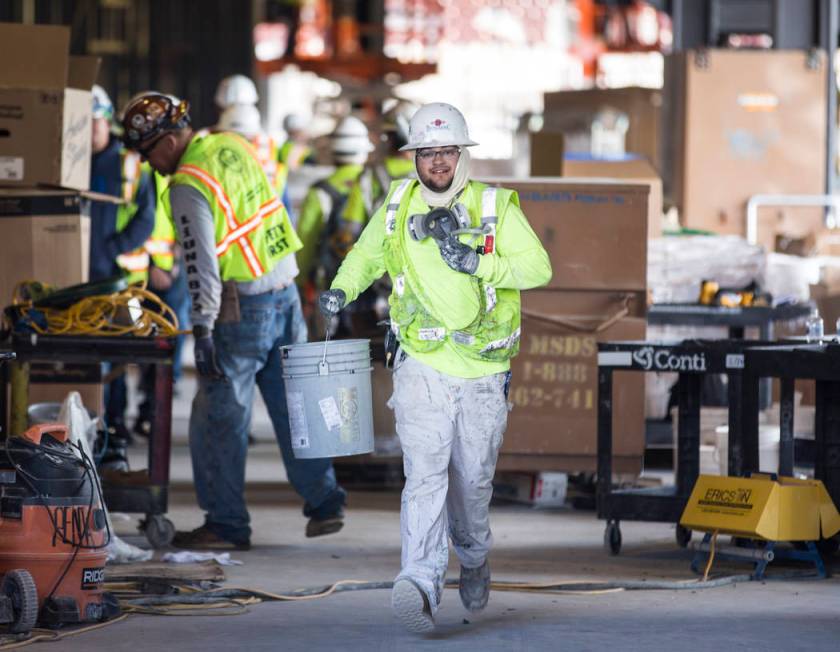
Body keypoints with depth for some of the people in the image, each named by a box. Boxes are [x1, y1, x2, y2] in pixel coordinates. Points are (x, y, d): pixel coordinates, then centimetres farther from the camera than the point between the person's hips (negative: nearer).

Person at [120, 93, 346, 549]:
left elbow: (202, 264, -20)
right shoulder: (234, 146, 7)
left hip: (244, 310, -8)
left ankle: (226, 523, 4)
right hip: (286, 293, 8)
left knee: (220, 416, 1)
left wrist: (202, 330, -18)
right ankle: (324, 503, 19)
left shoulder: (189, 186, -16)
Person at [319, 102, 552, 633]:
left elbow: (538, 268, -12)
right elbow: (366, 256, 20)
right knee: (425, 474, -17)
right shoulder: (397, 209, 2)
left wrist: (478, 263, -24)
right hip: (423, 369, 0)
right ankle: (422, 584, -27)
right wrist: (342, 291, 1)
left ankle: (475, 558, 40)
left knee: (472, 481, 11)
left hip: (483, 374, 0)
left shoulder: (496, 207, -5)